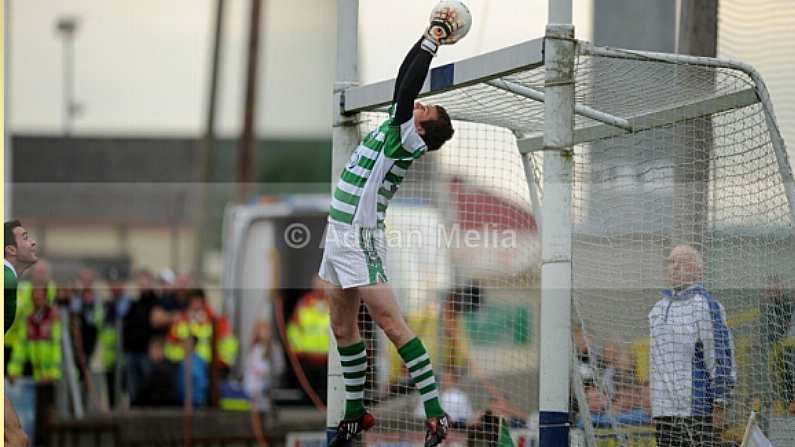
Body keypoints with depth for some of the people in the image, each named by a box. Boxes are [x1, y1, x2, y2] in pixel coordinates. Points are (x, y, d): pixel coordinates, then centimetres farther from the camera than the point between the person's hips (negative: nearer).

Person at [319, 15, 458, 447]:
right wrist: (426, 39, 18)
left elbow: (405, 89, -22)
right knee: (343, 328, 13)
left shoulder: (407, 140, -12)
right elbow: (404, 81, 21)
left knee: (390, 322, -13)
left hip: (360, 240, -9)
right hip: (339, 236, 9)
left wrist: (431, 42, -14)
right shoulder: (393, 130, 11)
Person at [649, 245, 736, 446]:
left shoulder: (705, 305, -6)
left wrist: (719, 404, -13)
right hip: (663, 407, 7)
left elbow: (721, 355, -9)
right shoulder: (659, 307, 17)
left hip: (696, 408, -7)